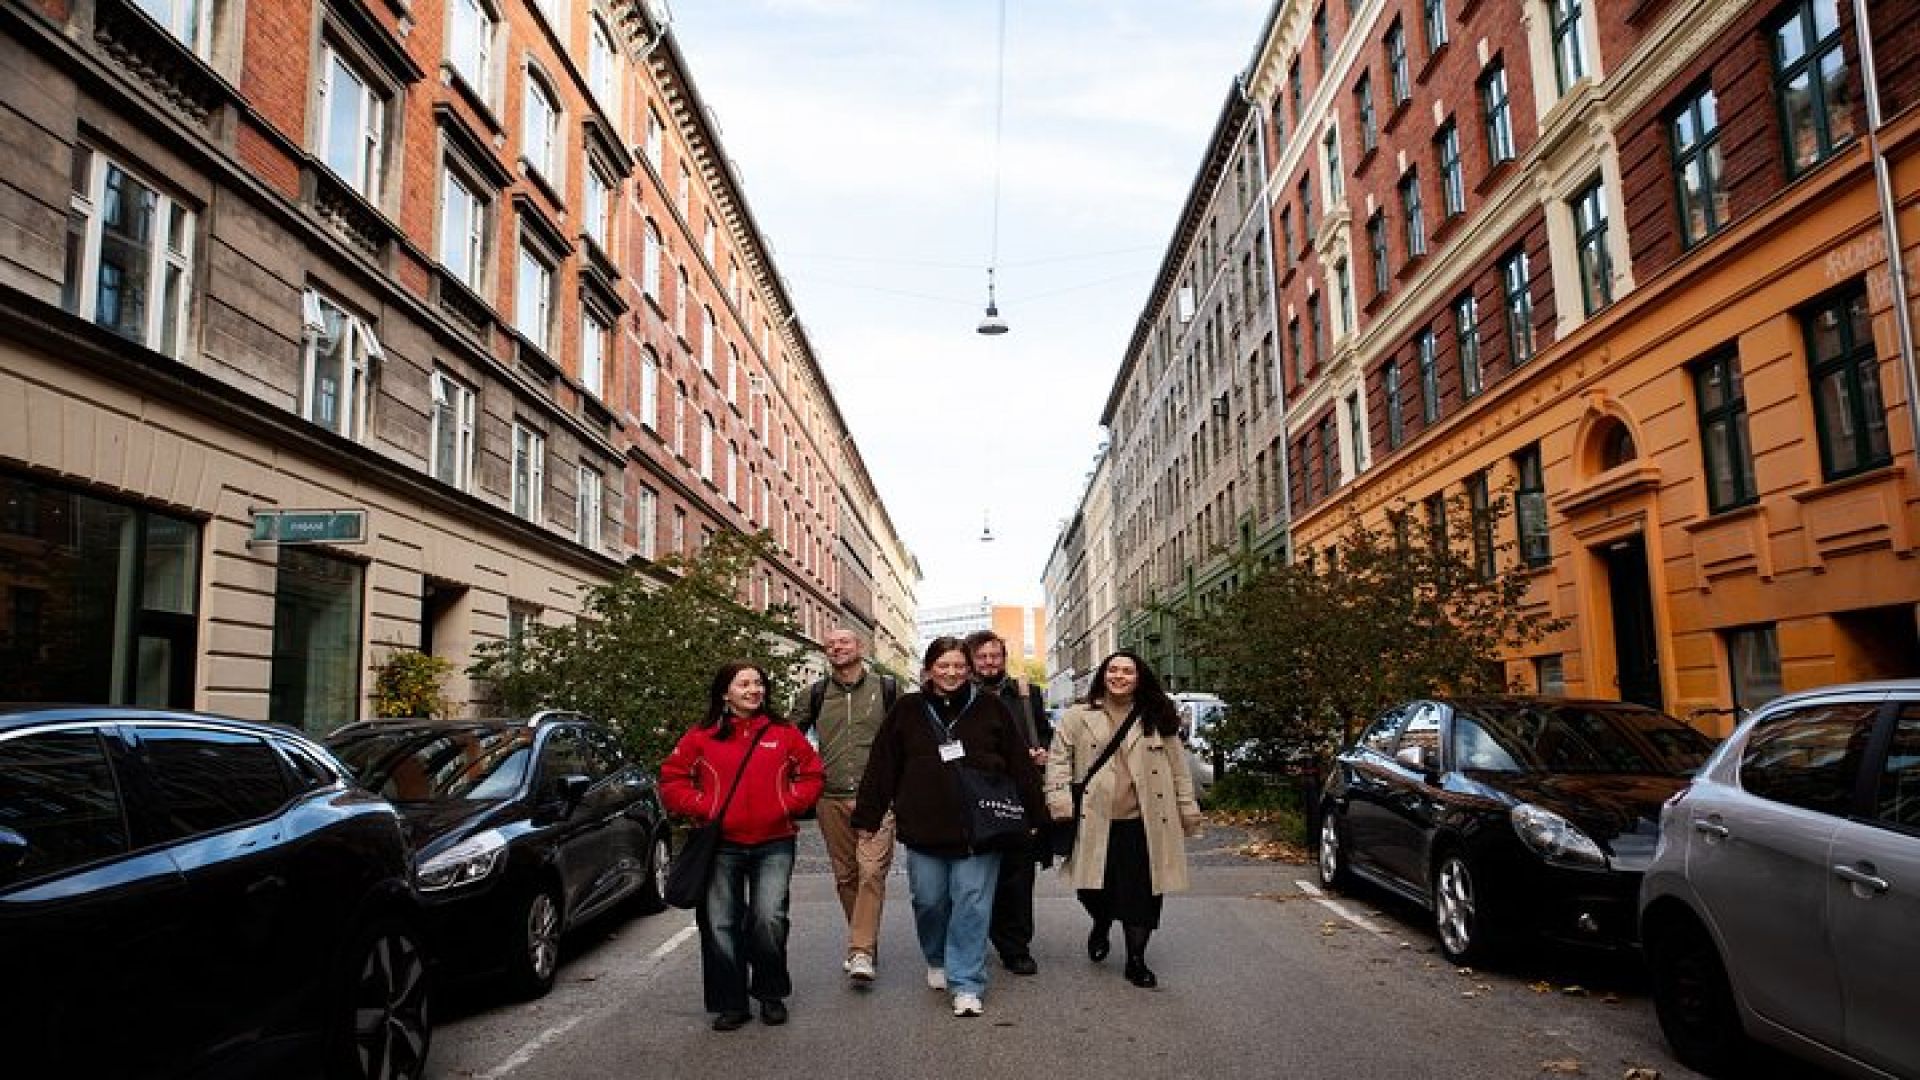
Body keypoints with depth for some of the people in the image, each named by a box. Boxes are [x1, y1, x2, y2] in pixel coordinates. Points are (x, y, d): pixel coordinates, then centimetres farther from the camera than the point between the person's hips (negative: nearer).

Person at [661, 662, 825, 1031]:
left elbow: (811, 774, 9)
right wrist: (703, 807, -7)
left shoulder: (784, 733, 5)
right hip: (722, 846, 1)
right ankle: (730, 1004, 20)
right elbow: (671, 780, 5)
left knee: (769, 919, -10)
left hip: (773, 844, -1)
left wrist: (789, 804, -4)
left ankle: (771, 994, 14)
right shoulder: (701, 737, 3)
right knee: (721, 925, 5)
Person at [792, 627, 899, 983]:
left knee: (871, 870, -16)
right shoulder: (816, 694, 9)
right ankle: (866, 943, 24)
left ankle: (861, 952, -15)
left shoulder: (887, 688, 3)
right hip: (831, 799, 3)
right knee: (845, 876, 9)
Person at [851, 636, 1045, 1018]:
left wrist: (1034, 815, 3)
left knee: (972, 904, -2)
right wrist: (866, 818, 4)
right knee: (929, 901, 10)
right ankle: (937, 961, 37)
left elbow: (1019, 765, 4)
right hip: (924, 829, 1)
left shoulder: (990, 709, 2)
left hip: (978, 829, -1)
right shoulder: (907, 711, 4)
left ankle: (966, 985, 8)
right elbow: (882, 767, 5)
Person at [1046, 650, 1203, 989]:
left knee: (1141, 894, 2)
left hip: (1143, 824, 1)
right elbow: (1059, 758, 3)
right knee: (1093, 890, 4)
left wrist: (1188, 809, 8)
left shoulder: (1158, 720, 10)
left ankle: (1136, 960, 20)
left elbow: (1178, 767, 12)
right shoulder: (1078, 718, 6)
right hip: (1095, 822, 0)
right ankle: (1101, 926, 38)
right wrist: (1059, 798, -10)